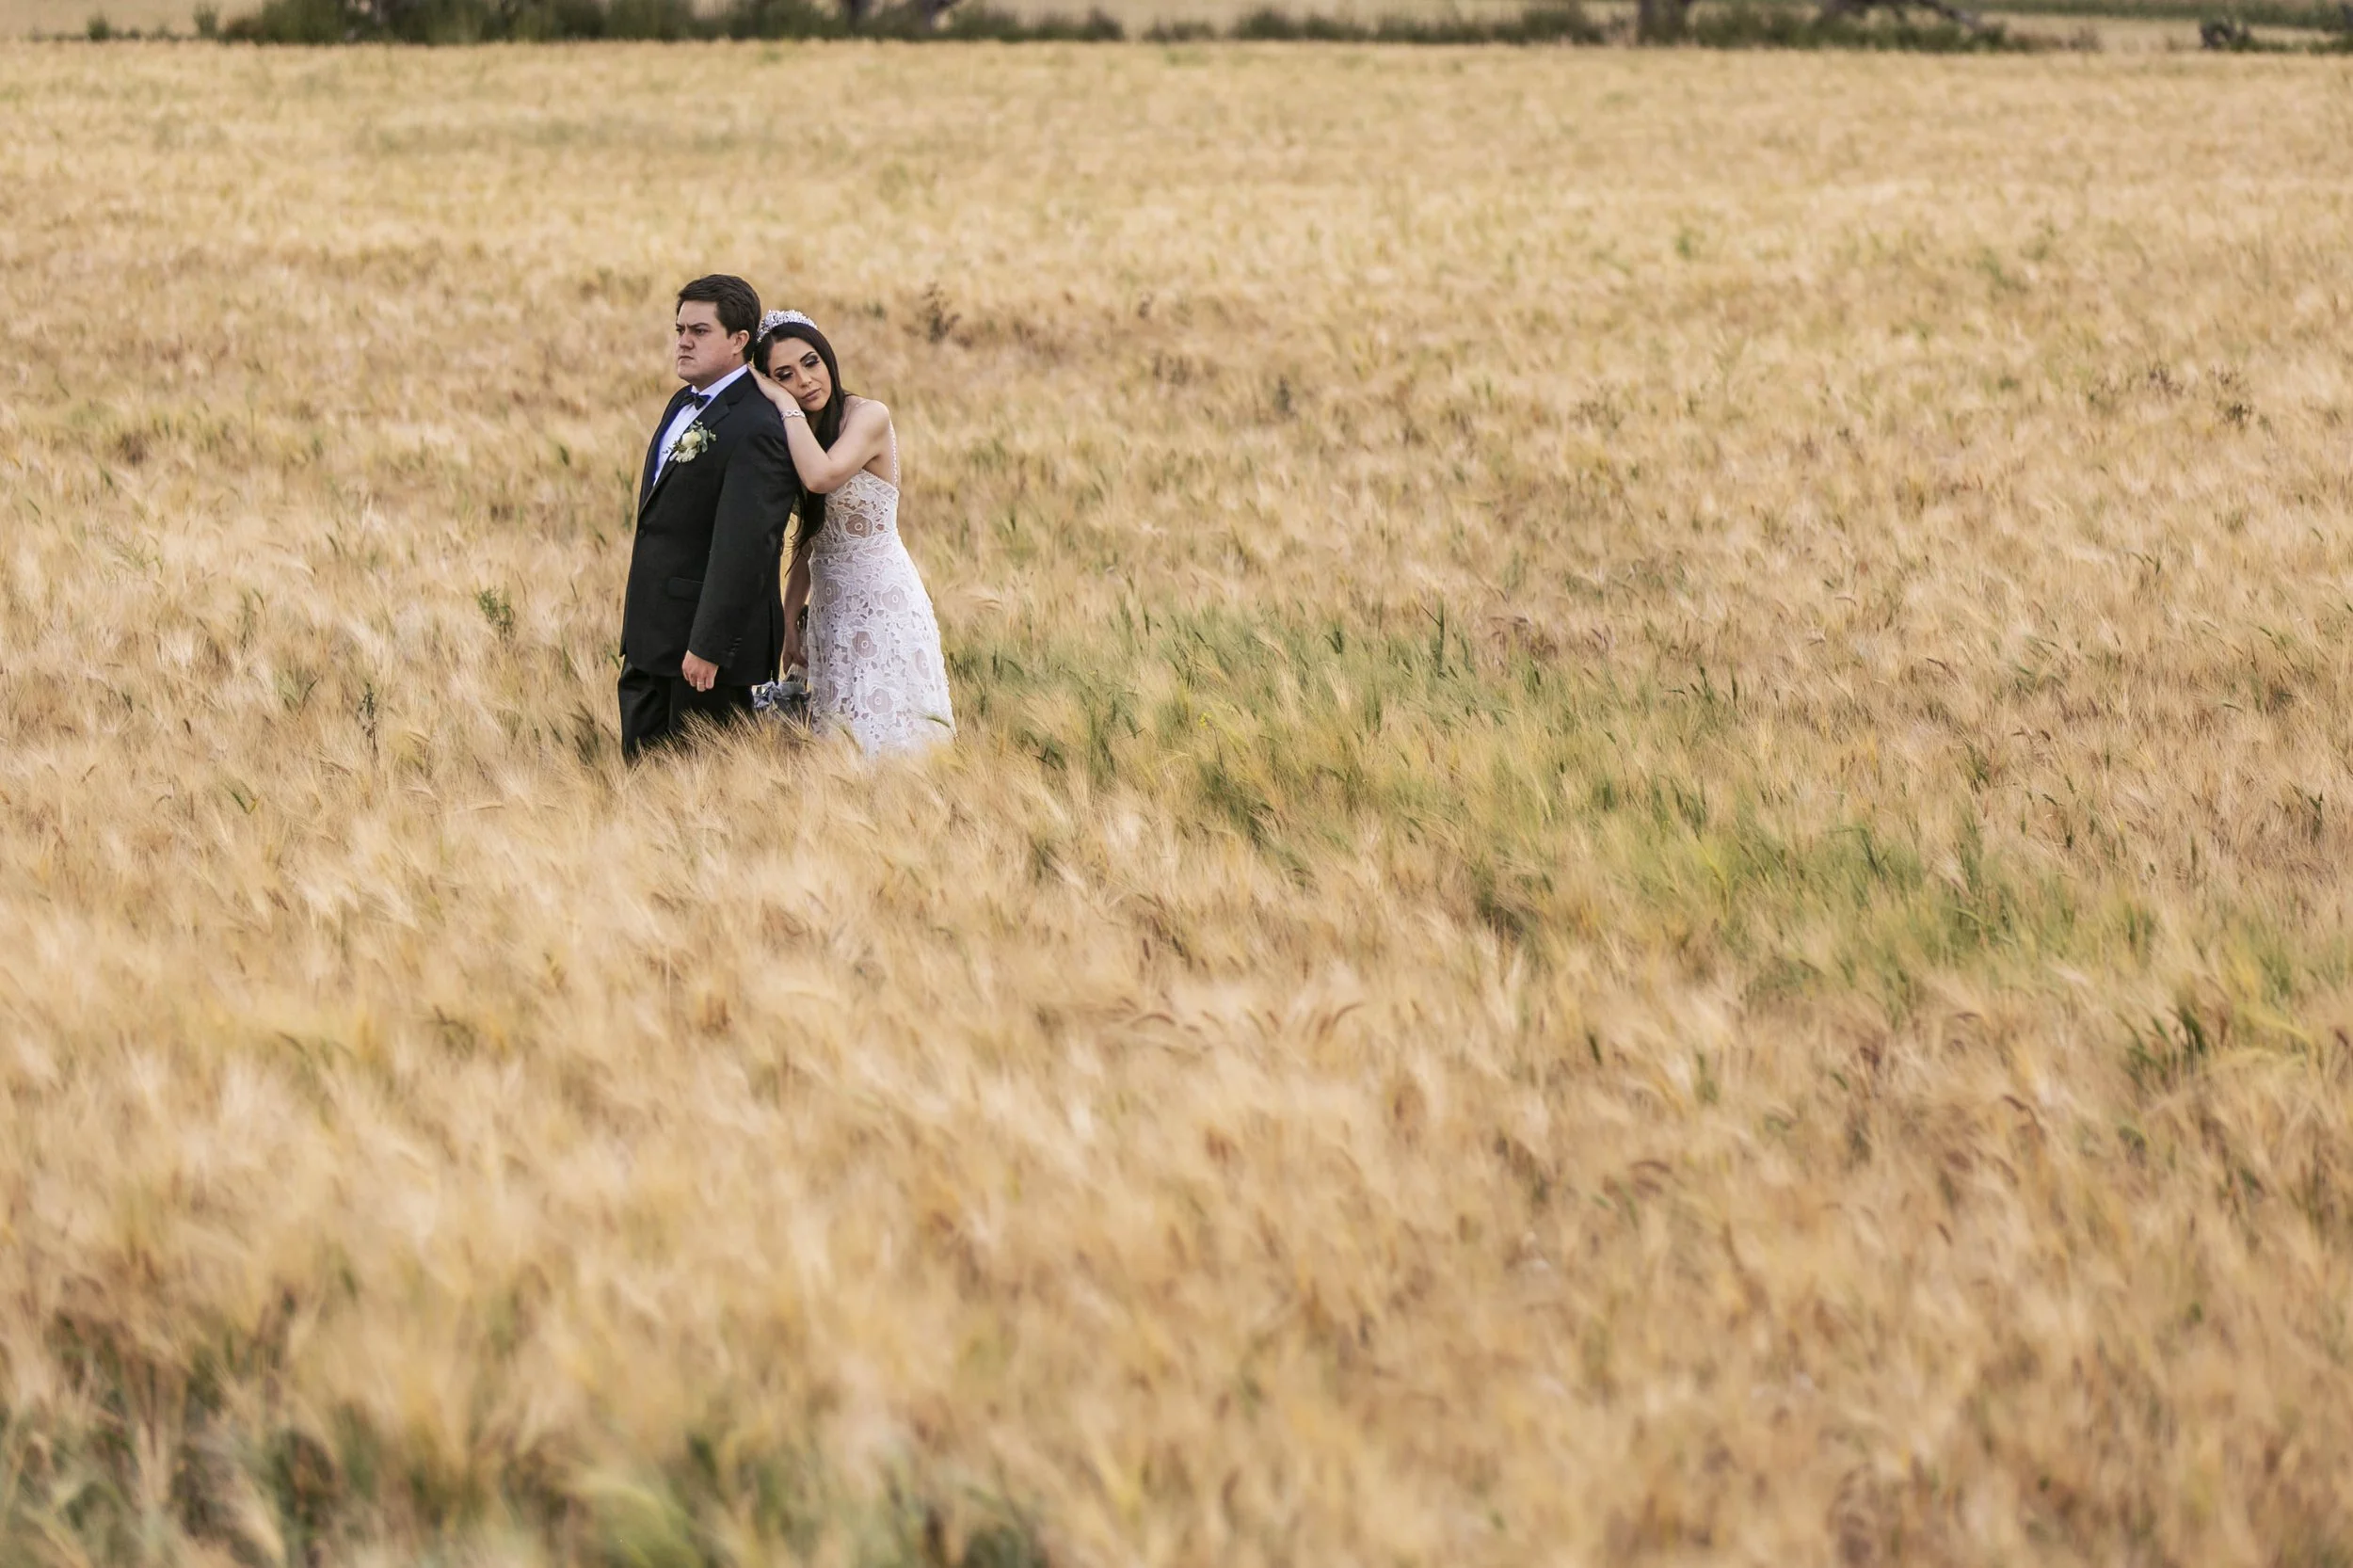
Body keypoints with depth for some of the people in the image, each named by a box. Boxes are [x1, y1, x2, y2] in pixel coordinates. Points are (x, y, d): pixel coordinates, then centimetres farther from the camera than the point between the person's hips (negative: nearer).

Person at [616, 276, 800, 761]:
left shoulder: (756, 429, -20)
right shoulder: (685, 403, 11)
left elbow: (741, 547, -24)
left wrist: (708, 647, -25)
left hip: (707, 631, -10)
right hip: (652, 635, 10)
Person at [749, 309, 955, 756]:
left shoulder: (868, 417, -12)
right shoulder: (797, 432, 9)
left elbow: (822, 476, -31)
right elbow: (809, 541, 13)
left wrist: (787, 406, -19)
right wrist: (789, 620, 10)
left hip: (883, 602, -7)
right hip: (830, 604, 7)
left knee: (884, 735, -8)